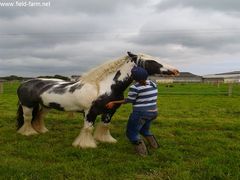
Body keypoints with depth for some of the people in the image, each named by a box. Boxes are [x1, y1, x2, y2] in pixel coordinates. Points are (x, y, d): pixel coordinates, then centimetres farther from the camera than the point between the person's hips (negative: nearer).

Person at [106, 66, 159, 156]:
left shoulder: (135, 87, -18)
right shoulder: (153, 84, 4)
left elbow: (129, 100, -11)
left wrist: (114, 102, -1)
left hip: (140, 113, -8)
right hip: (153, 112, 8)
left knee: (131, 133, 11)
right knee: (144, 130, 32)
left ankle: (142, 151, 5)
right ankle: (154, 145, 26)